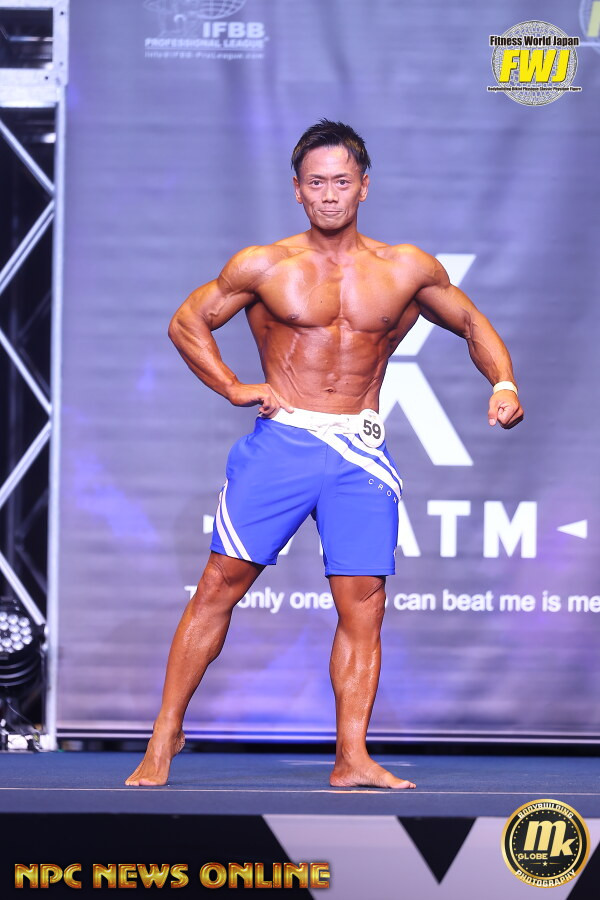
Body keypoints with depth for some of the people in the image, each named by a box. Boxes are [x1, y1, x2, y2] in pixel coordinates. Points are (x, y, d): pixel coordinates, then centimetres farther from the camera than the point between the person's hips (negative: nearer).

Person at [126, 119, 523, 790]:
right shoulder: (264, 267, 2)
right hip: (280, 441, -1)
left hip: (360, 452, 2)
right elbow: (188, 322, 13)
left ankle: (351, 757, 3)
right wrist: (234, 389, 2)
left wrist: (504, 383, 0)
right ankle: (166, 734, 4)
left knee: (362, 608, -2)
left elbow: (473, 325, 17)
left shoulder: (408, 270, 6)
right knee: (220, 585, -4)